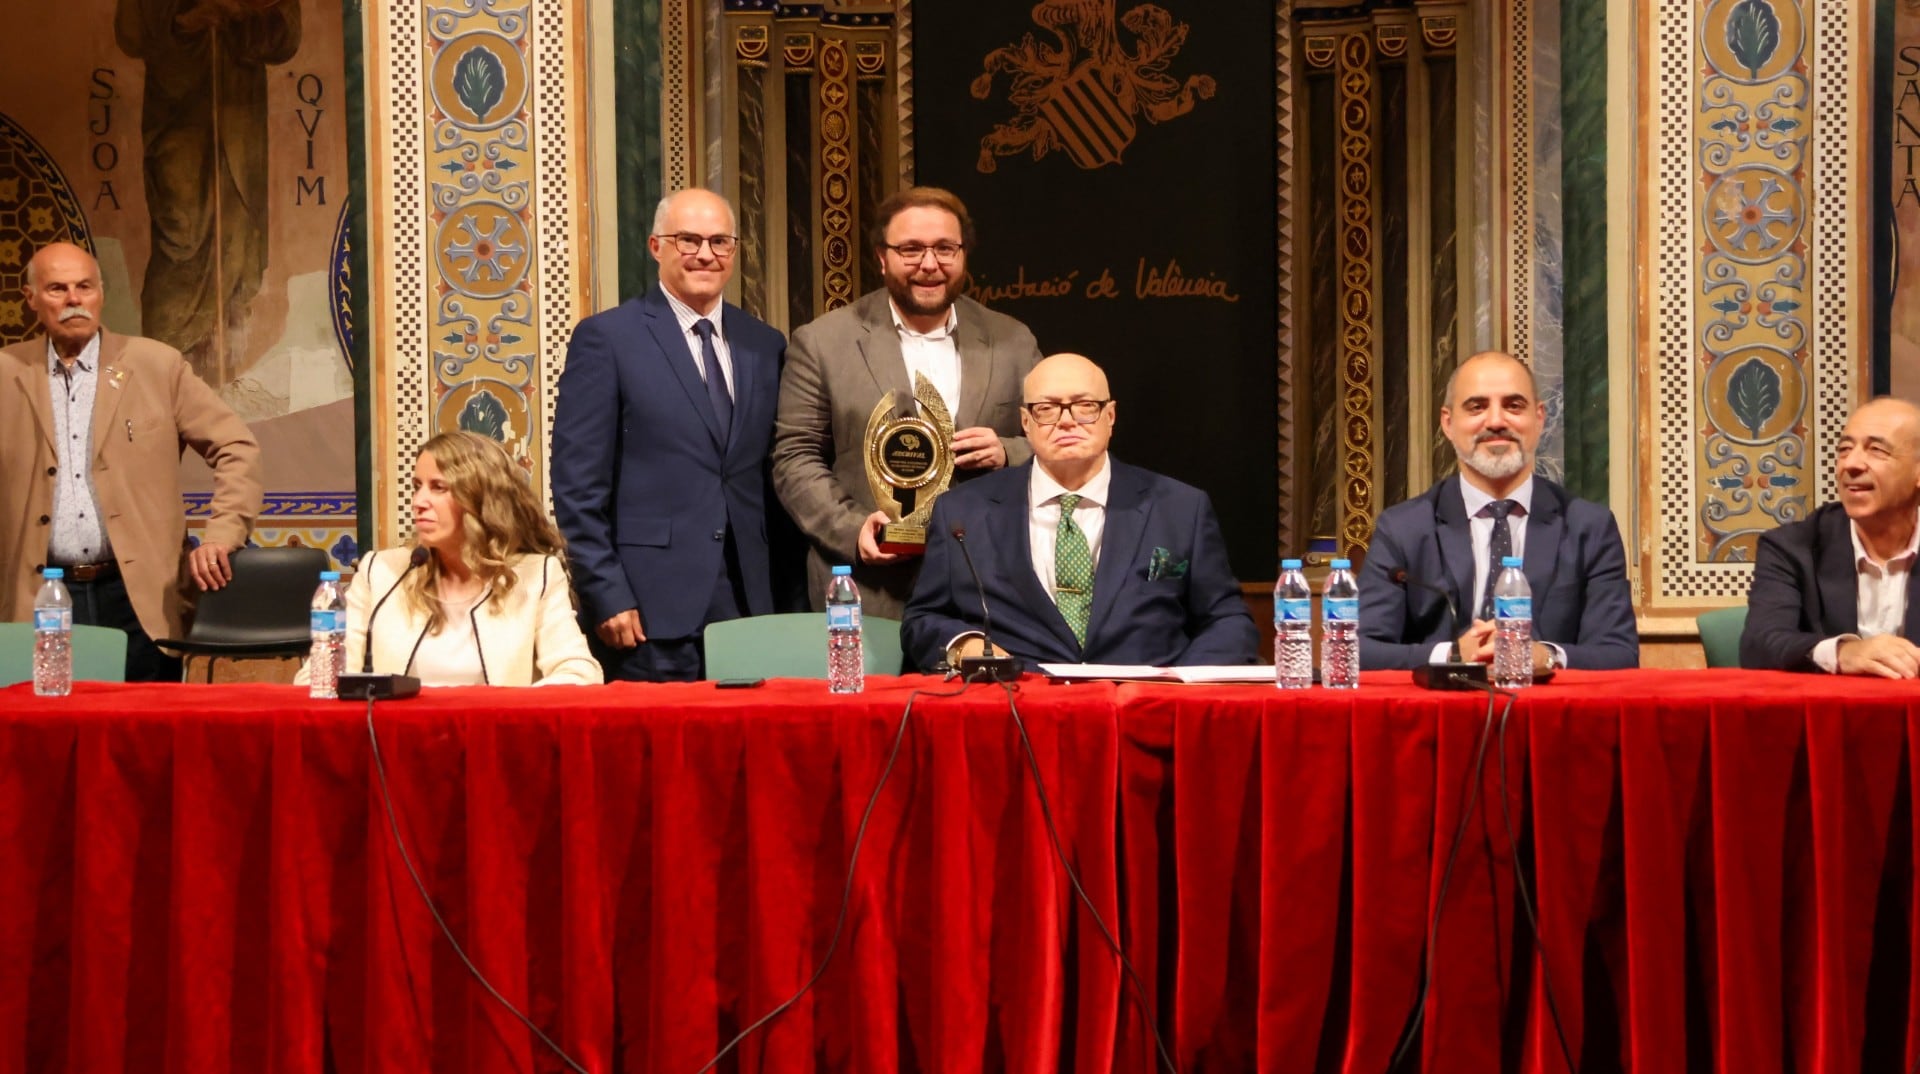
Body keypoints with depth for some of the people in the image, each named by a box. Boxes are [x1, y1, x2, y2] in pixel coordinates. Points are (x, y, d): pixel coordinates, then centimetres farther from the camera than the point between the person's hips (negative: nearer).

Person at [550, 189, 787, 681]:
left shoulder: (765, 345, 14)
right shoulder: (607, 338, 0)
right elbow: (578, 487, -4)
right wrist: (606, 597, -11)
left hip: (749, 605, 4)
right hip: (650, 611, -4)